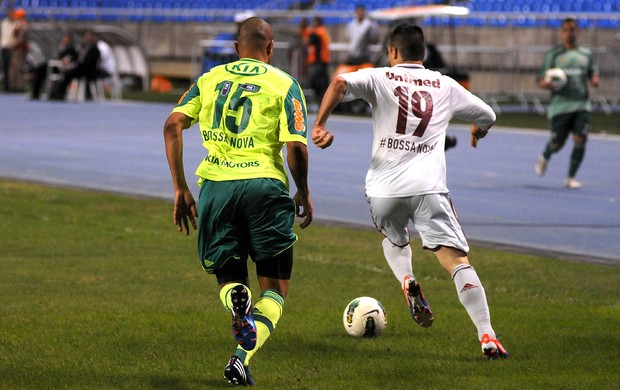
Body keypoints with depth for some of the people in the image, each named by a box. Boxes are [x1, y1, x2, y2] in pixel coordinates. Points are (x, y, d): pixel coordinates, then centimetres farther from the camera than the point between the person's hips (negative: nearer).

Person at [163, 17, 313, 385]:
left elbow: (173, 125, 3)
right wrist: (304, 194, 12)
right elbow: (296, 148, -5)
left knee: (229, 276, 18)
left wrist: (181, 189, 7)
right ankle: (242, 357, -14)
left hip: (216, 185, 2)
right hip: (264, 184, -2)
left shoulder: (209, 79, 15)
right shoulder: (284, 84, 6)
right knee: (275, 289, 10)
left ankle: (238, 302, -20)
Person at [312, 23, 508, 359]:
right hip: (428, 186, 0)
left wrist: (319, 125, -8)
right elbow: (487, 117, 27)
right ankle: (487, 337, -18)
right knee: (457, 260, -5)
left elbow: (340, 83, -13)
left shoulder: (379, 78, 7)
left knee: (394, 240, 32)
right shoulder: (445, 86, 15)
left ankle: (407, 282, 3)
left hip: (384, 188, 0)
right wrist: (478, 131, 49)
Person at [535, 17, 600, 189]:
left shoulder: (586, 54, 11)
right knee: (557, 144, 2)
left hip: (581, 104, 2)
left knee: (580, 140, -11)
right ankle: (544, 157, 38)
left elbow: (593, 72, 20)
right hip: (560, 105, -2)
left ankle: (571, 178, 2)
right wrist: (546, 83, -24)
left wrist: (595, 79, -4)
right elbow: (541, 80, 1)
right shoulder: (554, 54, 1)